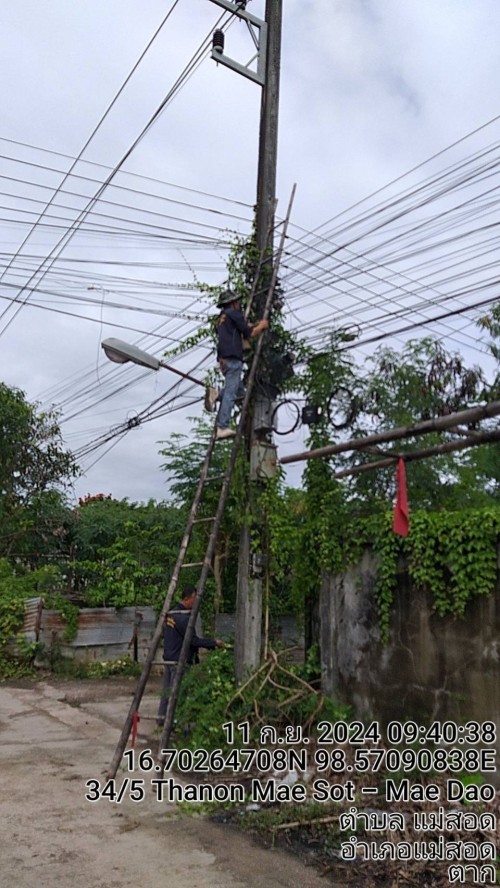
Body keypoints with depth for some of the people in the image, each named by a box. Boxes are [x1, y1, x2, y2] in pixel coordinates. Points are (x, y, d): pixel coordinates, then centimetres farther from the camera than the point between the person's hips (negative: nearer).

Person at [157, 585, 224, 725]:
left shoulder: (171, 614, 11)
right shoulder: (183, 617, -19)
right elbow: (193, 640, -18)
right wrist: (214, 643, -10)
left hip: (168, 659, 9)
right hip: (179, 661, -9)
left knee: (166, 690, 14)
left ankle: (161, 718, 21)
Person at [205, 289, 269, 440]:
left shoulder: (221, 318, 28)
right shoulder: (234, 313, 2)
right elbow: (249, 333, 0)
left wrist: (254, 325, 33)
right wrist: (261, 327, 17)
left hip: (223, 359, 9)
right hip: (233, 358, -9)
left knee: (239, 391, 15)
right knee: (230, 393, -13)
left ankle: (216, 394, -9)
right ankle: (222, 427, -19)